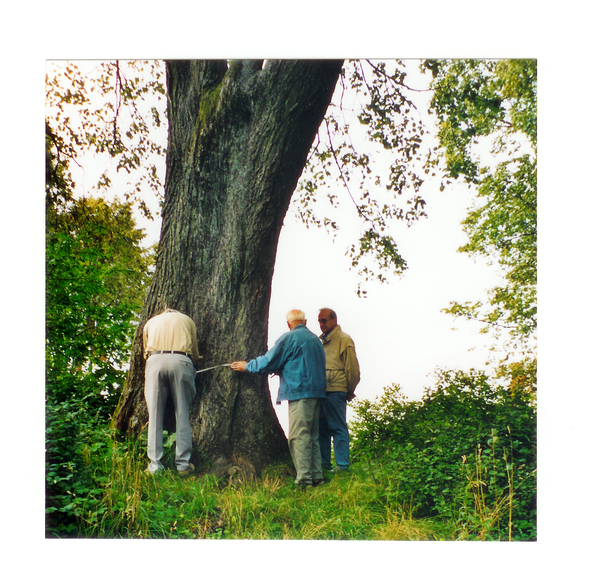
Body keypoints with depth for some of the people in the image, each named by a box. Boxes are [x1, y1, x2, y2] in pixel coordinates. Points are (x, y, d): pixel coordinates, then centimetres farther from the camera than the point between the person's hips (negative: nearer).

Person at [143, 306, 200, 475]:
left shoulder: (151, 322, 30)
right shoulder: (187, 320, 26)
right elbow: (195, 353, 22)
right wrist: (192, 370, 37)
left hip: (155, 360, 1)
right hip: (181, 361, -1)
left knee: (155, 415, 3)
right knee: (182, 415, 4)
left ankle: (155, 466, 1)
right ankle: (183, 464, 4)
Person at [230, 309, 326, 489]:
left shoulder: (289, 338, -5)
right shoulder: (315, 340, 18)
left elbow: (268, 361, -2)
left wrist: (247, 366, 13)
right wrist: (281, 370, 36)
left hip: (300, 392, -8)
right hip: (316, 391, 8)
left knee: (298, 436, -7)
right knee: (312, 436, 13)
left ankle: (304, 479, -10)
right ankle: (316, 476, 14)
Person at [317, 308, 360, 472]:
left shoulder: (344, 339, -4)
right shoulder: (322, 341, 20)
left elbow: (352, 368, -6)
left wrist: (350, 391, -1)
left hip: (335, 392, -8)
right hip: (321, 392, 8)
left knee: (338, 428, -4)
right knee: (322, 428, 11)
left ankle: (342, 465, 1)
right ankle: (324, 463, 20)